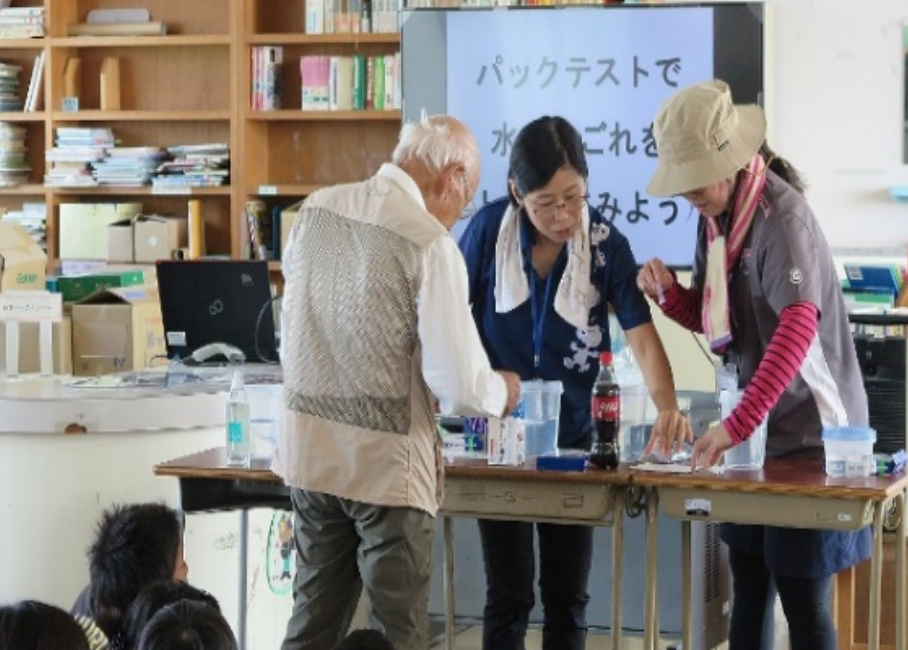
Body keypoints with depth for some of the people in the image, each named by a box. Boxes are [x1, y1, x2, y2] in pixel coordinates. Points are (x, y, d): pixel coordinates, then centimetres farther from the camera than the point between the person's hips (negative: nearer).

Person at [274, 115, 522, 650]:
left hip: (309, 450, 6)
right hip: (386, 462, -6)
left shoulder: (315, 210, 2)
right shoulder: (430, 244, -17)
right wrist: (502, 392, 5)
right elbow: (461, 387, -16)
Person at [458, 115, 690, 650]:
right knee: (510, 595, -1)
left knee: (568, 597, 8)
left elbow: (642, 334, -19)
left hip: (574, 436, 1)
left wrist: (667, 406, -36)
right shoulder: (490, 230, -11)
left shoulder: (606, 243, -11)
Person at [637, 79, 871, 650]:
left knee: (803, 600, -2)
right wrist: (669, 292, -5)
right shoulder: (715, 217, 7)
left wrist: (737, 424, -42)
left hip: (805, 432, -8)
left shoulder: (781, 216, -20)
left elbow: (798, 326, -34)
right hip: (751, 430, 8)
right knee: (748, 589, 13)